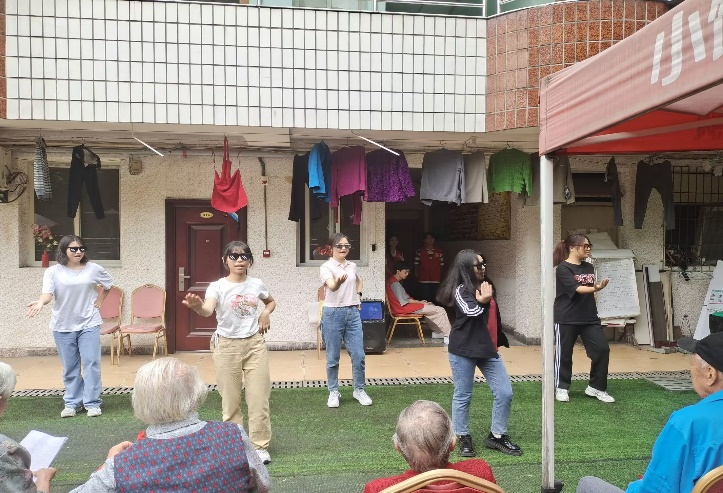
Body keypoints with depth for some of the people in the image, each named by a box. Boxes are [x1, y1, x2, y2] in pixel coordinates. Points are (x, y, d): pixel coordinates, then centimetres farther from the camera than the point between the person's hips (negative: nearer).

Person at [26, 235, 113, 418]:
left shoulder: (94, 269, 0)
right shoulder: (53, 272, -4)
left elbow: (109, 284, 18)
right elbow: (48, 293, -17)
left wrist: (99, 301, 7)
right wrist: (40, 302, -38)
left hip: (89, 324, 0)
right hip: (63, 326, 0)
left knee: (91, 363, -4)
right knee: (70, 367, 8)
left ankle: (92, 403, 5)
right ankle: (72, 403, 20)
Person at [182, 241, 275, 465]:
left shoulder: (257, 284, 1)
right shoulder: (218, 286, -11)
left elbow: (271, 302, 22)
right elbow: (208, 310, -32)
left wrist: (265, 313, -1)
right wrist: (197, 306, -55)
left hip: (254, 343, 2)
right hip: (227, 346, -2)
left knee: (259, 398, 3)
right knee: (230, 399, 8)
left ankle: (260, 446, 17)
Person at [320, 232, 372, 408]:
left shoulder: (352, 266, 9)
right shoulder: (326, 267, -10)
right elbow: (332, 286, -31)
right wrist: (338, 282, -53)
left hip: (353, 313, 5)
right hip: (333, 314, -5)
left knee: (358, 355, 4)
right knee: (333, 357, 3)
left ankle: (359, 390, 20)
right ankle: (333, 392, 18)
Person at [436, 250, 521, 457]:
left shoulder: (486, 287, 11)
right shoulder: (460, 290, -10)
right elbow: (472, 312, -25)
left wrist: (499, 341, 23)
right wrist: (482, 302, -40)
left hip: (487, 349, 7)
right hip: (463, 350, -7)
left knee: (505, 393, 4)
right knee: (463, 396, 5)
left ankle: (497, 435, 19)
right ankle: (463, 439, 20)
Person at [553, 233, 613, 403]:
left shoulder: (589, 267, 10)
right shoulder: (563, 268, -12)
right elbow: (576, 289, -25)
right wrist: (595, 288, -38)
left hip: (589, 318, 6)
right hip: (566, 319, -6)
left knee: (602, 349, 0)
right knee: (564, 354, 4)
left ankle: (596, 387, 14)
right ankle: (561, 388, 21)